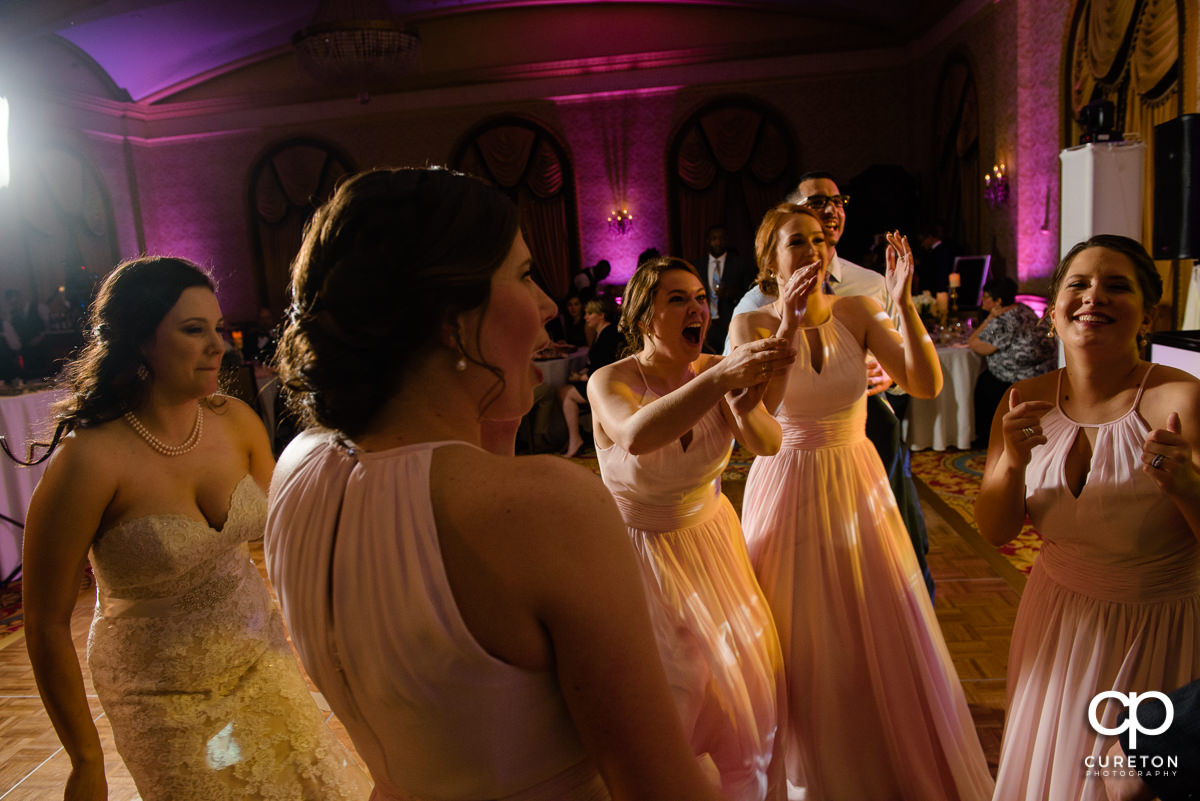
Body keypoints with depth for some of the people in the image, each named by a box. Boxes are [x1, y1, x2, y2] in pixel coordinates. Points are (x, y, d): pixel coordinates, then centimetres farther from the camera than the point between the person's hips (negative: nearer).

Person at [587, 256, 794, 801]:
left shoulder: (714, 370, -10)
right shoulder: (610, 382, -22)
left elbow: (768, 444, -24)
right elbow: (637, 435, -46)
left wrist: (745, 405, -46)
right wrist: (720, 378, -58)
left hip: (714, 539, 4)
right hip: (646, 555, -4)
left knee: (746, 687, 14)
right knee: (677, 699, 8)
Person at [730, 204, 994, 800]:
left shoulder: (857, 313, -3)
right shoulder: (752, 324, -8)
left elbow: (926, 385, -14)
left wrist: (904, 305, -24)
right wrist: (787, 327, -33)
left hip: (858, 484, 2)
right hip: (787, 488, -2)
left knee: (882, 635, 11)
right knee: (802, 645, 9)